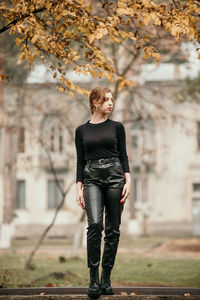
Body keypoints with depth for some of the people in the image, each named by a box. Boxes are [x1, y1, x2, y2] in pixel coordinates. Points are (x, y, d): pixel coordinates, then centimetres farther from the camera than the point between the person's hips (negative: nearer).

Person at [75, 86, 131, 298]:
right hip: (92, 180, -1)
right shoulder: (81, 130, 9)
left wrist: (128, 180, -6)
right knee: (95, 224, -21)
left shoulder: (117, 127, 9)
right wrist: (79, 188, 1)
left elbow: (123, 155, 7)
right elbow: (80, 161, 9)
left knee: (112, 230, 1)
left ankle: (106, 279, 10)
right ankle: (93, 278, -16)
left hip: (115, 177, 1)